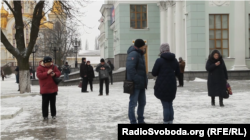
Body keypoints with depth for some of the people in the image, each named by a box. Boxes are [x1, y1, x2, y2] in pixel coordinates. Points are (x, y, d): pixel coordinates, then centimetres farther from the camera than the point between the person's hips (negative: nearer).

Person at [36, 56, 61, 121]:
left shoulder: (53, 67, 4)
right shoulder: (40, 68, -7)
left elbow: (59, 73, 6)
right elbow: (39, 75, -18)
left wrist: (55, 74, -17)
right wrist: (47, 73, -26)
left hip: (53, 89, 3)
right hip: (45, 90, -3)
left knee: (53, 103, 13)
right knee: (45, 103, 3)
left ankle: (53, 114, 23)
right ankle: (45, 116, 12)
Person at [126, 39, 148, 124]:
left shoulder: (140, 54, 16)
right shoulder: (133, 54, -15)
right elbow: (130, 69, -25)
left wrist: (144, 81, 12)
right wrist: (137, 80, -23)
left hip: (141, 85, 10)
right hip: (135, 85, -10)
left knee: (142, 103, 15)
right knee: (133, 103, -2)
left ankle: (141, 121, 25)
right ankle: (133, 122, 4)